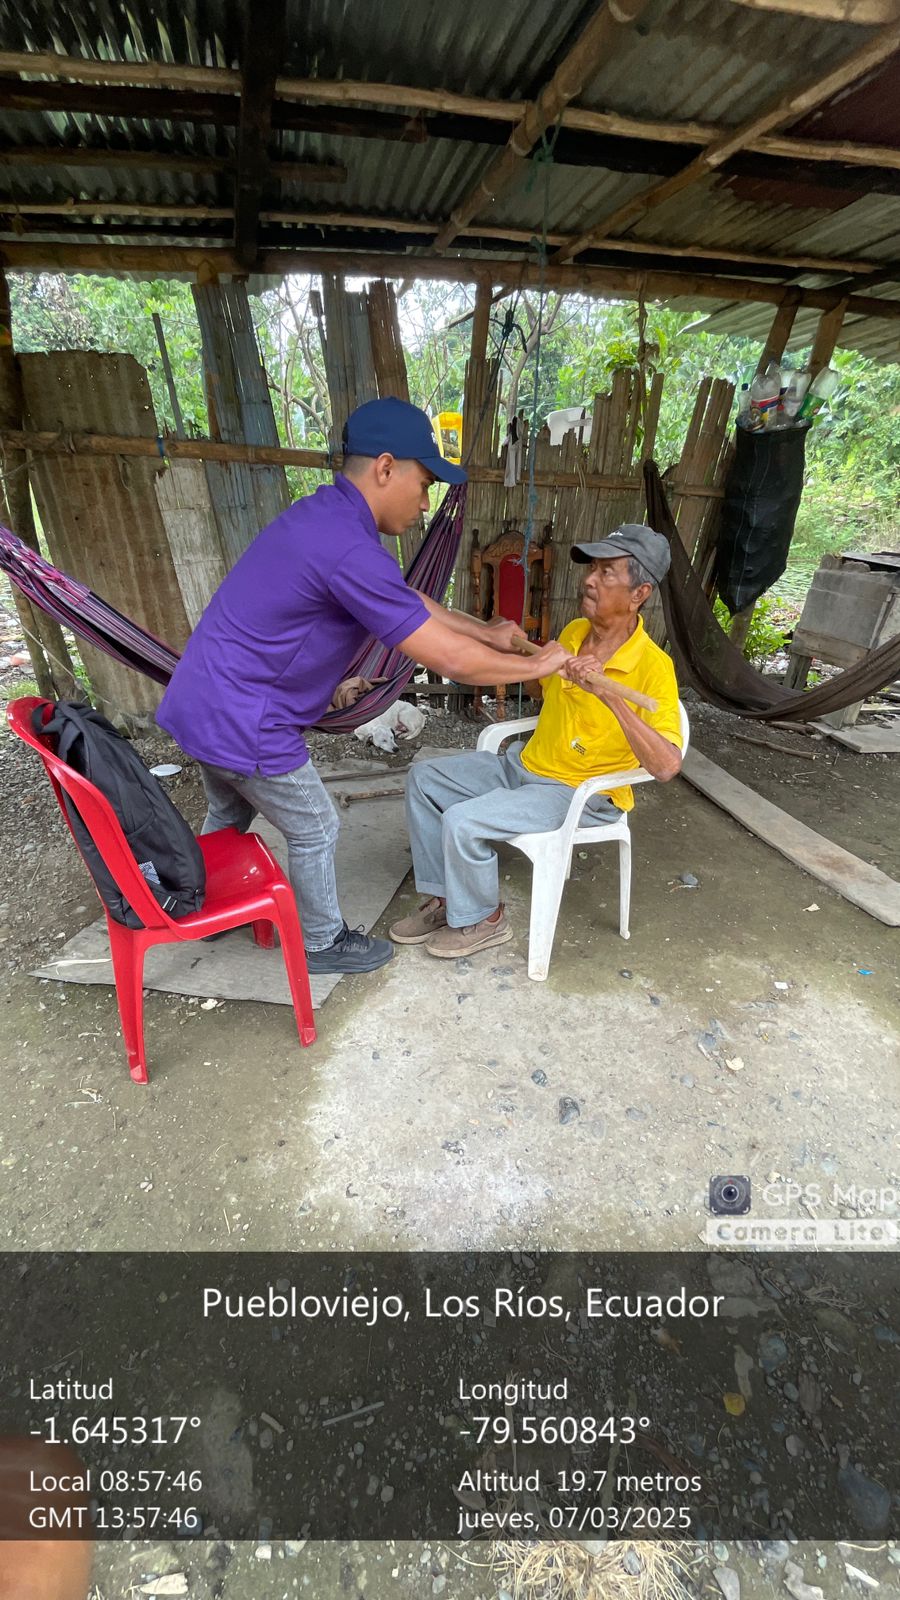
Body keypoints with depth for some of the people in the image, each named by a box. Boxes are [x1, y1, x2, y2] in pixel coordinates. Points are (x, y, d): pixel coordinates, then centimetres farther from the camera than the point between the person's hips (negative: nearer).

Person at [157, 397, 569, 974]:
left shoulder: (325, 515, 7)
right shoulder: (350, 550, -25)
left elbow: (408, 600, 15)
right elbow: (451, 660, -24)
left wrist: (488, 631, 14)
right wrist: (540, 664, -9)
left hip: (199, 701, 10)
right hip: (244, 724, -10)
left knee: (227, 817, 28)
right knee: (315, 832, 9)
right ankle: (322, 944, 32)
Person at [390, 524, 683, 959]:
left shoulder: (652, 666, -20)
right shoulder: (573, 632, 2)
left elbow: (666, 766, -32)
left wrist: (608, 695, -39)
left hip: (580, 795, -8)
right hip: (523, 765, 8)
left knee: (462, 822, -25)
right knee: (424, 778, 3)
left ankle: (483, 920, 5)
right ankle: (445, 898, 11)